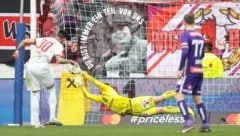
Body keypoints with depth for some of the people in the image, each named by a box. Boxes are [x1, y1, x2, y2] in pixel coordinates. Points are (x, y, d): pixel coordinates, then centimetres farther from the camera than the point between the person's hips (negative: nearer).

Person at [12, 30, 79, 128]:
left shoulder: (42, 39, 23)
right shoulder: (58, 45, 7)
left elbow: (25, 41, 19)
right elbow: (59, 60, -11)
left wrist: (17, 50, 31)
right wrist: (70, 61, 2)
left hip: (30, 66, 5)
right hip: (42, 66, -4)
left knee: (35, 94, 11)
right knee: (52, 89, 18)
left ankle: (36, 122, 8)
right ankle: (52, 117, 6)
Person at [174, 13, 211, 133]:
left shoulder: (185, 35, -10)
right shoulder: (200, 35, 12)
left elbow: (184, 52, -22)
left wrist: (180, 69, -18)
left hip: (189, 71, -7)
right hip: (199, 71, 7)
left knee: (179, 95, -8)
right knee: (197, 98, 14)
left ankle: (188, 122, -23)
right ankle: (205, 125, 10)